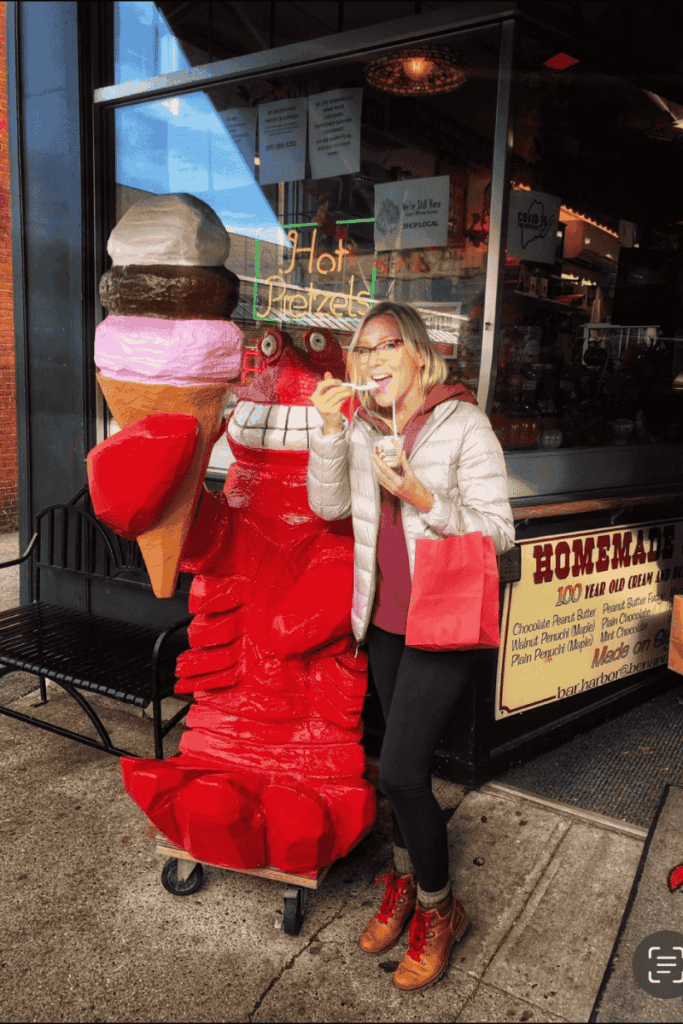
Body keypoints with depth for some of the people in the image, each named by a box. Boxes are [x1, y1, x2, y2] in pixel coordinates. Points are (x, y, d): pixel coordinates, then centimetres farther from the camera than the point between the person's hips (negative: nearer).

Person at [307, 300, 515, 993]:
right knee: (405, 760, 19)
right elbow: (329, 505, -2)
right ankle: (405, 879, 40)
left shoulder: (464, 425, -11)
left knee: (400, 769, -8)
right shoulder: (362, 428, 5)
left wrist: (423, 498, -25)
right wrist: (330, 429, -13)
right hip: (385, 617, 6)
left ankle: (438, 907, 18)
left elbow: (499, 532, -13)